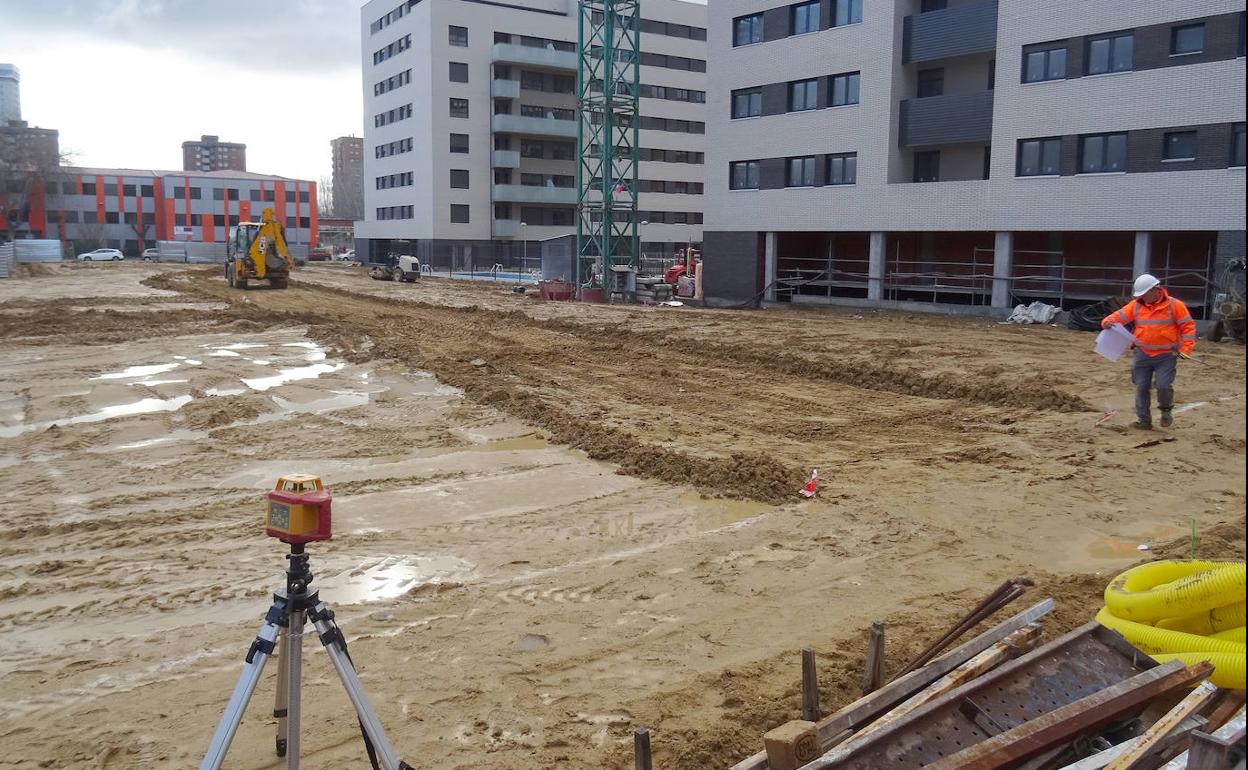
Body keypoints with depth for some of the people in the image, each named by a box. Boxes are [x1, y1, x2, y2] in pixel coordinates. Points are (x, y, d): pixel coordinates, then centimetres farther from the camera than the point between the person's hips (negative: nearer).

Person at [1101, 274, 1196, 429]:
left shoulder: (1174, 305, -6)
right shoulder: (1136, 305, 4)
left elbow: (1188, 326, -4)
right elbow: (1119, 316, 3)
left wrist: (1185, 349, -13)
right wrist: (1108, 322, -21)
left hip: (1166, 356, -3)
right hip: (1142, 355, 4)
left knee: (1163, 386, -12)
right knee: (1141, 387, 4)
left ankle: (1166, 410, 18)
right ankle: (1143, 420, 16)